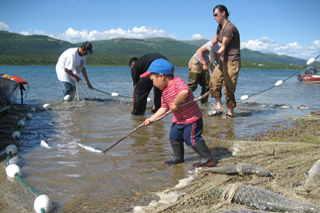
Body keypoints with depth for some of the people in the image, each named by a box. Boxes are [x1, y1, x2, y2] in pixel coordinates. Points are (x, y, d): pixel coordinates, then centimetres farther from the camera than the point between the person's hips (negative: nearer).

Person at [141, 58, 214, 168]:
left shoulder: (177, 82, -20)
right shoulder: (164, 92, 8)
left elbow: (185, 91, -42)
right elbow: (163, 108, 14)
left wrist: (174, 104, -33)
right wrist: (151, 119, 11)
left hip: (192, 118, -9)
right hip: (178, 120, 9)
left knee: (191, 138, -9)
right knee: (174, 137, 14)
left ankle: (207, 158, 2)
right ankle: (178, 158, 30)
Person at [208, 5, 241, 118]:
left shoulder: (229, 28, -17)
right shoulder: (220, 26, 12)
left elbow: (223, 47, -18)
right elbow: (216, 38, 29)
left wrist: (216, 55, -29)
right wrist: (212, 44, 10)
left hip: (232, 61, -9)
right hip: (223, 60, 9)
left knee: (228, 87, -6)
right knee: (214, 81, 5)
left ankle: (230, 112, 7)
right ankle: (219, 107, 11)